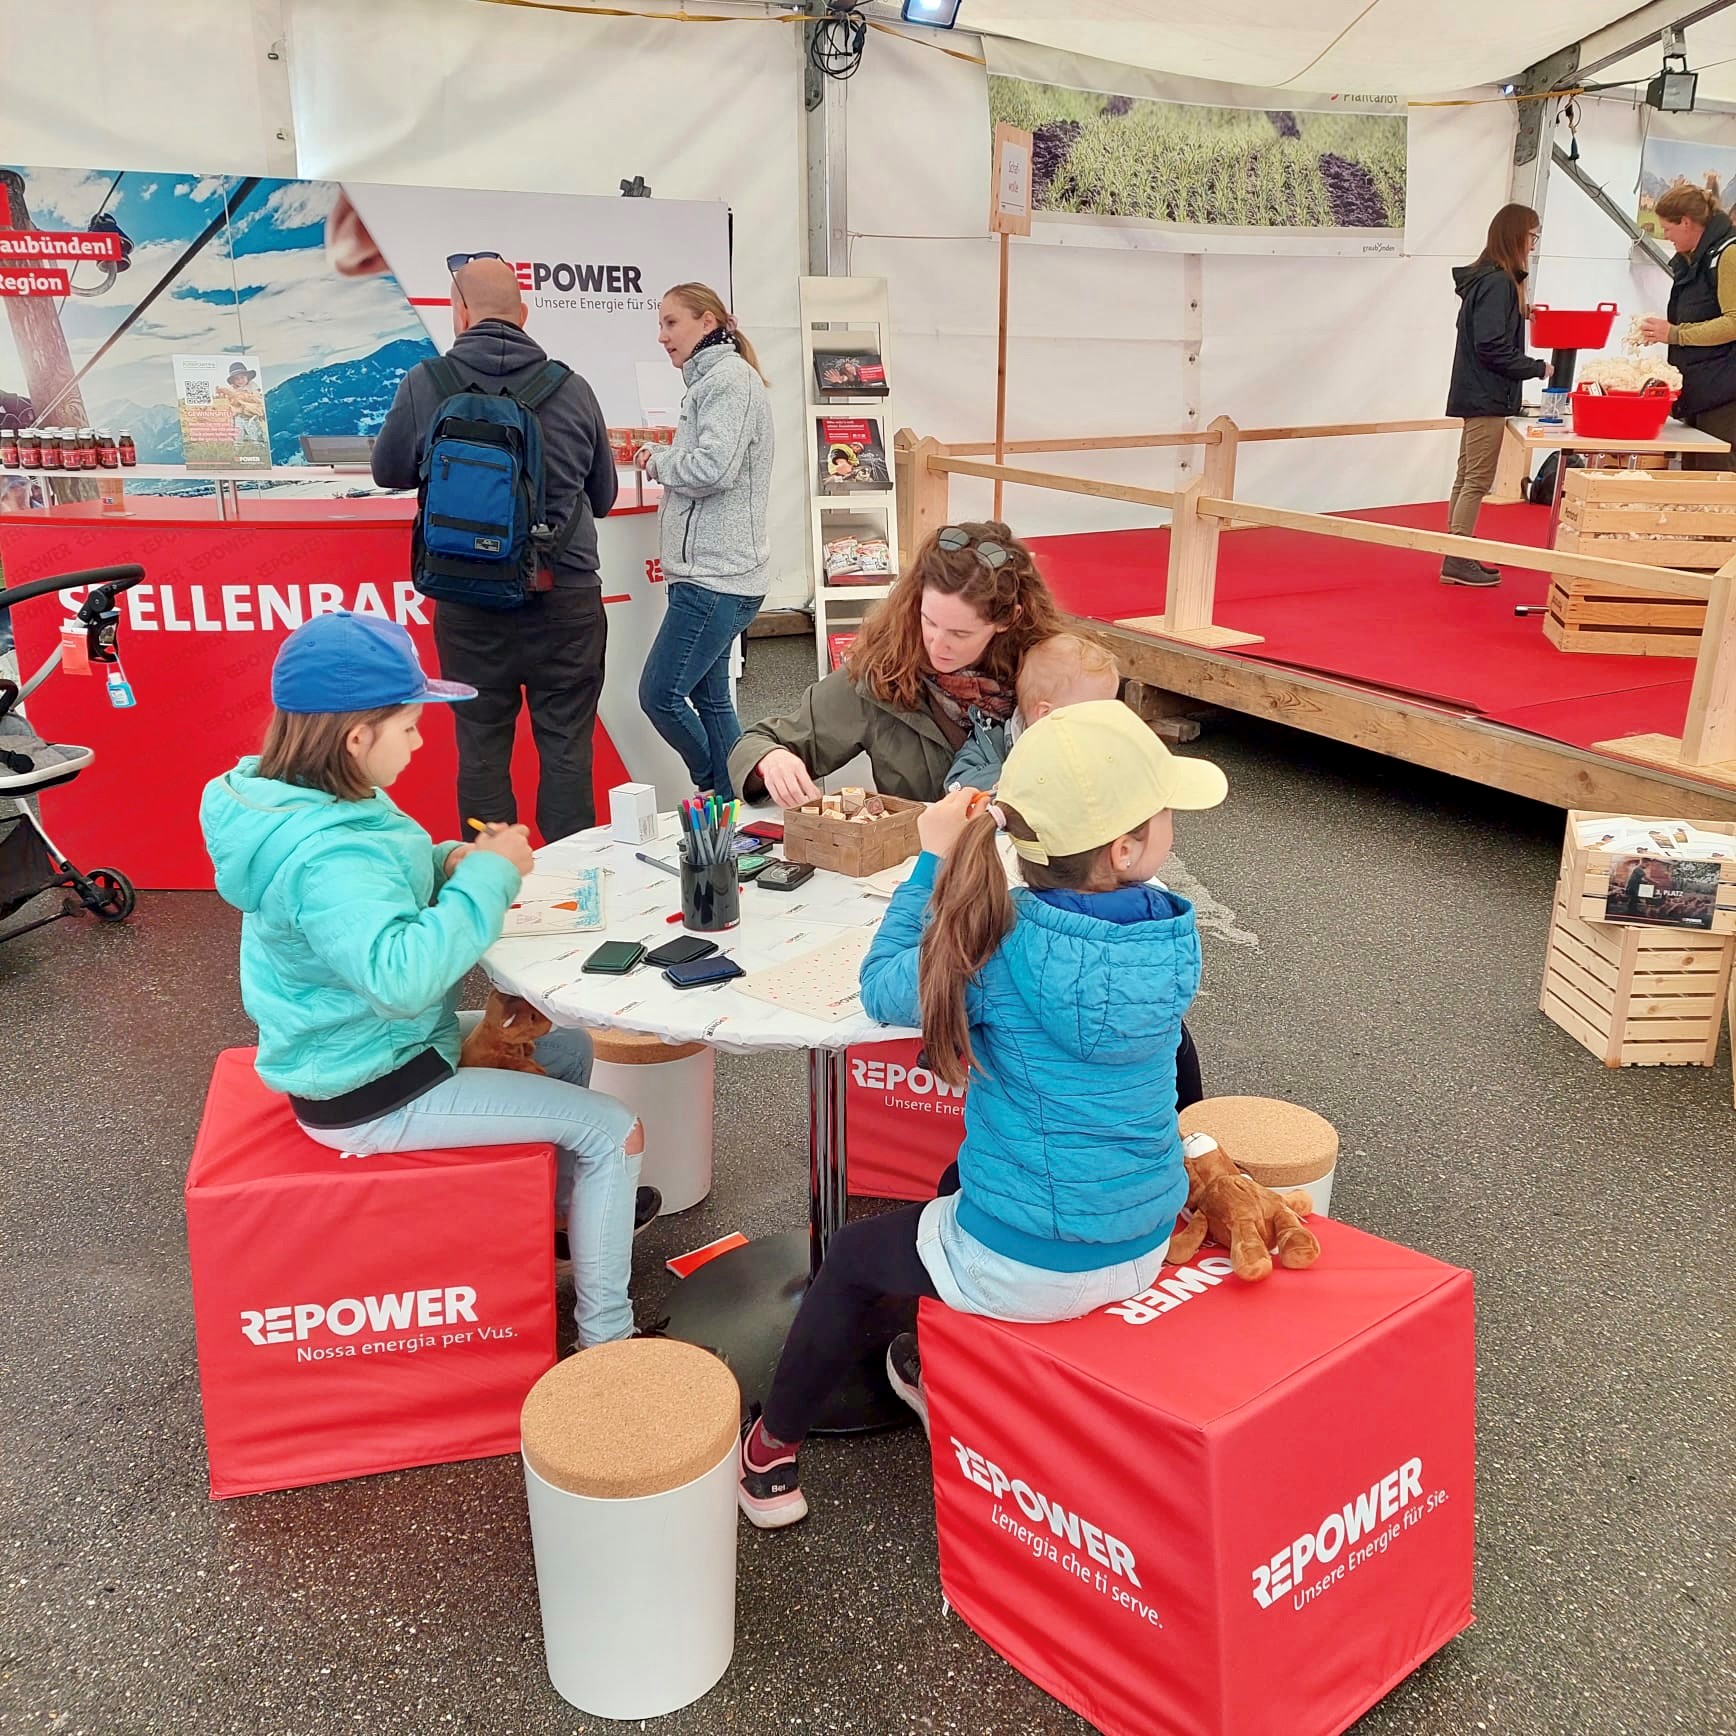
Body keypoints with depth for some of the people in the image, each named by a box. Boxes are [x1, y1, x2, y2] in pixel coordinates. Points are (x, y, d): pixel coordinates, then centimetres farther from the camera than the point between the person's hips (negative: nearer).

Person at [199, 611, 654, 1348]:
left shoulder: (304, 802, -2)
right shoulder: (323, 853, -32)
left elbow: (377, 889, 16)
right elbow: (402, 974, -46)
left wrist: (449, 864, -3)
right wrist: (489, 876, -34)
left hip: (372, 1044, 10)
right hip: (368, 1094, -10)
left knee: (566, 1048, 23)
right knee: (611, 1130, -8)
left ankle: (564, 1204, 43)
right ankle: (606, 1339, 5)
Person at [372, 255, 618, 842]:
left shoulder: (425, 384, -3)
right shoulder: (573, 389, 0)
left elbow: (388, 472, 13)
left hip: (469, 601, 0)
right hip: (566, 595, 0)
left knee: (482, 750, 10)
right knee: (566, 751, 7)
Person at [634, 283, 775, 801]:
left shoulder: (729, 378, -11)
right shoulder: (712, 379, 20)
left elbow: (712, 468, -23)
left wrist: (658, 461, -6)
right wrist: (663, 461, 5)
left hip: (717, 576, -10)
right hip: (714, 571, 10)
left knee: (660, 694, -7)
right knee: (709, 696, 12)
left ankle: (716, 791, 10)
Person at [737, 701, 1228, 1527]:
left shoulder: (1008, 951, -27)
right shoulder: (1177, 939, -12)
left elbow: (884, 987, -9)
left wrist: (933, 862, -5)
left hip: (1025, 1269, -5)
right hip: (1146, 1245, 6)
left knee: (854, 1254, 23)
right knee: (960, 1181, 35)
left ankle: (771, 1456, 41)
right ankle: (931, 1367, 58)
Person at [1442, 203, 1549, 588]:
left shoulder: (1489, 278, 12)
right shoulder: (1498, 282, -16)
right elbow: (1491, 347, -21)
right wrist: (1539, 368, -14)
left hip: (1477, 395, 10)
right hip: (1487, 397, -10)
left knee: (1467, 478, 12)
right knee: (1477, 481, -6)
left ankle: (1456, 557, 17)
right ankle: (1457, 562, -3)